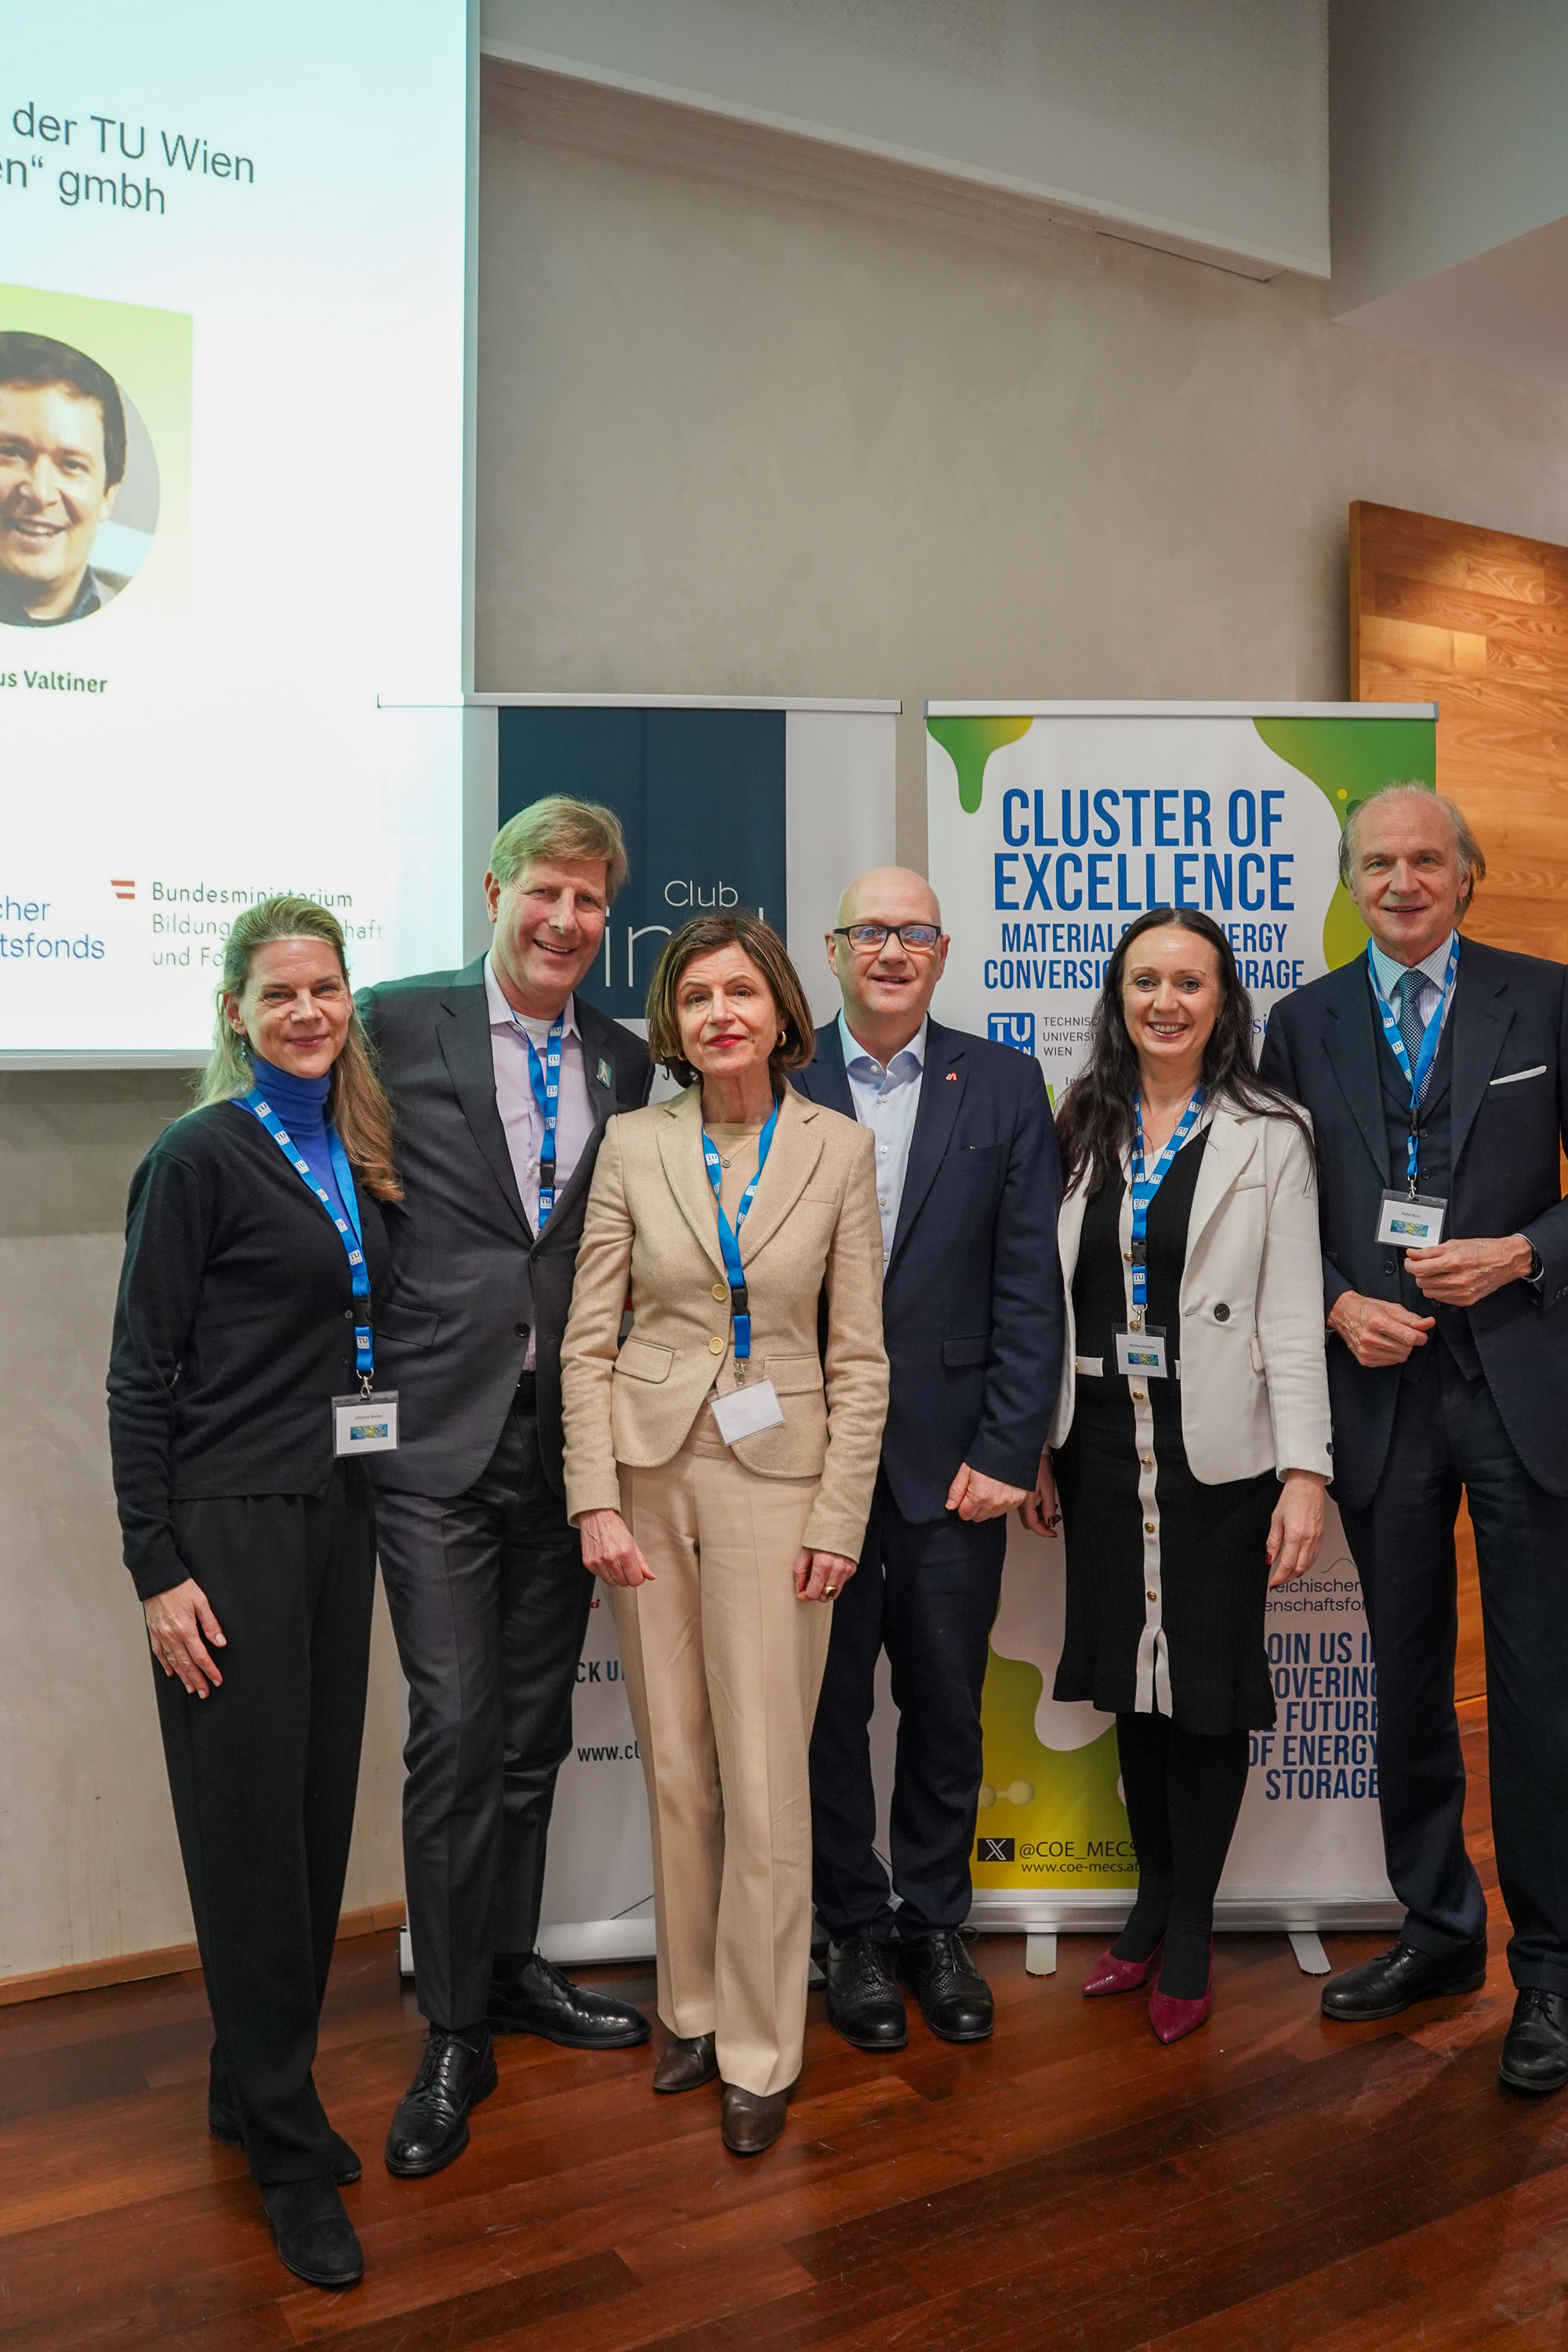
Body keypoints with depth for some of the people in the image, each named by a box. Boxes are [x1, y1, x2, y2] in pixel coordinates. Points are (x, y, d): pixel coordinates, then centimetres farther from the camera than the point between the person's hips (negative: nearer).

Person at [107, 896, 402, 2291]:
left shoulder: (359, 1159, 10)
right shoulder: (202, 1155, -9)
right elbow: (142, 1372, -10)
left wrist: (375, 1497, 12)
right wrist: (159, 1570, -14)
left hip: (338, 1515, 6)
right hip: (232, 1525, -6)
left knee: (319, 1812, 13)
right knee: (251, 1825, 3)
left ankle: (257, 2090, 33)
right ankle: (287, 2148, 19)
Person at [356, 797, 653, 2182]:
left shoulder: (625, 1065, 8)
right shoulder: (398, 1025, -3)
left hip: (565, 1434, 4)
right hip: (440, 1432, -4)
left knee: (536, 1728, 15)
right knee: (456, 1730, -2)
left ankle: (512, 1964, 36)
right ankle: (453, 2034, 17)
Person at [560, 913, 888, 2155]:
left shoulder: (839, 1148, -2)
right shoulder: (635, 1144, 0)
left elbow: (860, 1356, -1)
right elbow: (589, 1341, 2)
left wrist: (839, 1518, -6)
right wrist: (597, 1499, -5)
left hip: (777, 1483, -1)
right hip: (649, 1472, 2)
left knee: (765, 1786, 2)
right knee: (675, 1771, 13)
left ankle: (759, 2053, 21)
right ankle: (695, 2007, 33)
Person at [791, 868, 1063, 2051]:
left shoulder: (1003, 1084, 1)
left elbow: (1030, 1284, -2)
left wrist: (1008, 1451, -7)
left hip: (952, 1457, 1)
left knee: (947, 1708, 14)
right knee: (827, 1706, 12)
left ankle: (935, 1924, 35)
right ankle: (857, 1930, 32)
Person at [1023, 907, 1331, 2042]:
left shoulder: (1268, 1134, -4)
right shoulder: (1080, 1127, 6)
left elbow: (1291, 1312, -7)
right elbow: (1051, 1297, 7)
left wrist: (1306, 1470, -13)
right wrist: (1037, 1447, 4)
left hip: (1217, 1445, -3)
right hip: (1103, 1440, 4)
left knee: (1208, 1685, 7)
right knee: (1132, 1675, 13)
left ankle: (1192, 1927, 25)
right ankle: (1153, 1902, 32)